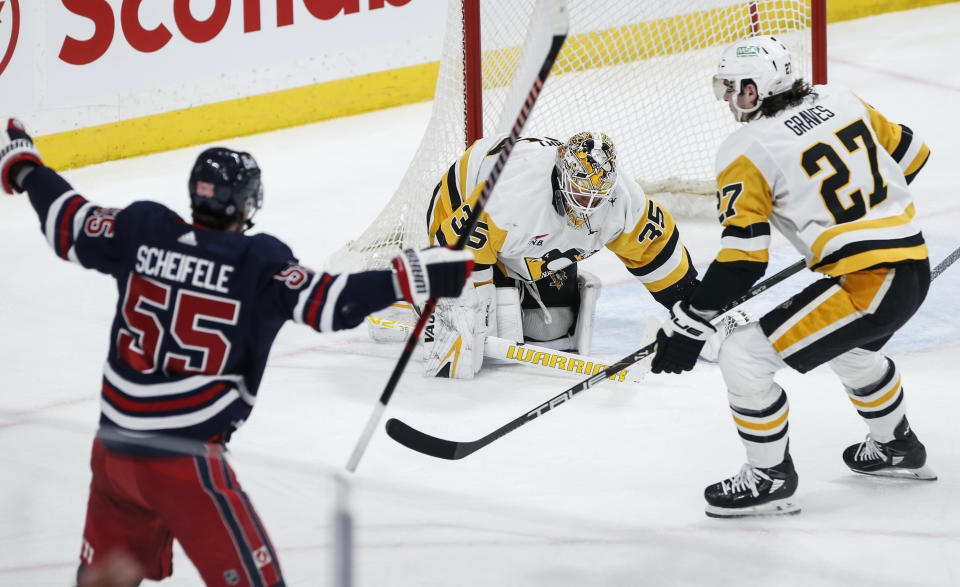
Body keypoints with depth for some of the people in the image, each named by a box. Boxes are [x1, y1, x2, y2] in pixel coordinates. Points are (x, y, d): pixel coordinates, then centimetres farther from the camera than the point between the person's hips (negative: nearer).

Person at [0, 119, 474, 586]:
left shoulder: (144, 230, 1)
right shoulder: (259, 264, -13)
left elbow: (69, 226, 13)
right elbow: (325, 302, -22)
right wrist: (414, 276, -21)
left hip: (113, 447, 6)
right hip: (184, 461, -6)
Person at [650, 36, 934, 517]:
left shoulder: (747, 152, -11)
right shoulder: (838, 100, 8)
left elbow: (742, 259, -16)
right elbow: (910, 154, 18)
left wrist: (688, 325, -9)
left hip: (864, 286, -9)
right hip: (915, 264, 9)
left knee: (744, 356, -4)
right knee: (847, 348, 37)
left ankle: (771, 477, 8)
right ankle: (897, 448, 53)